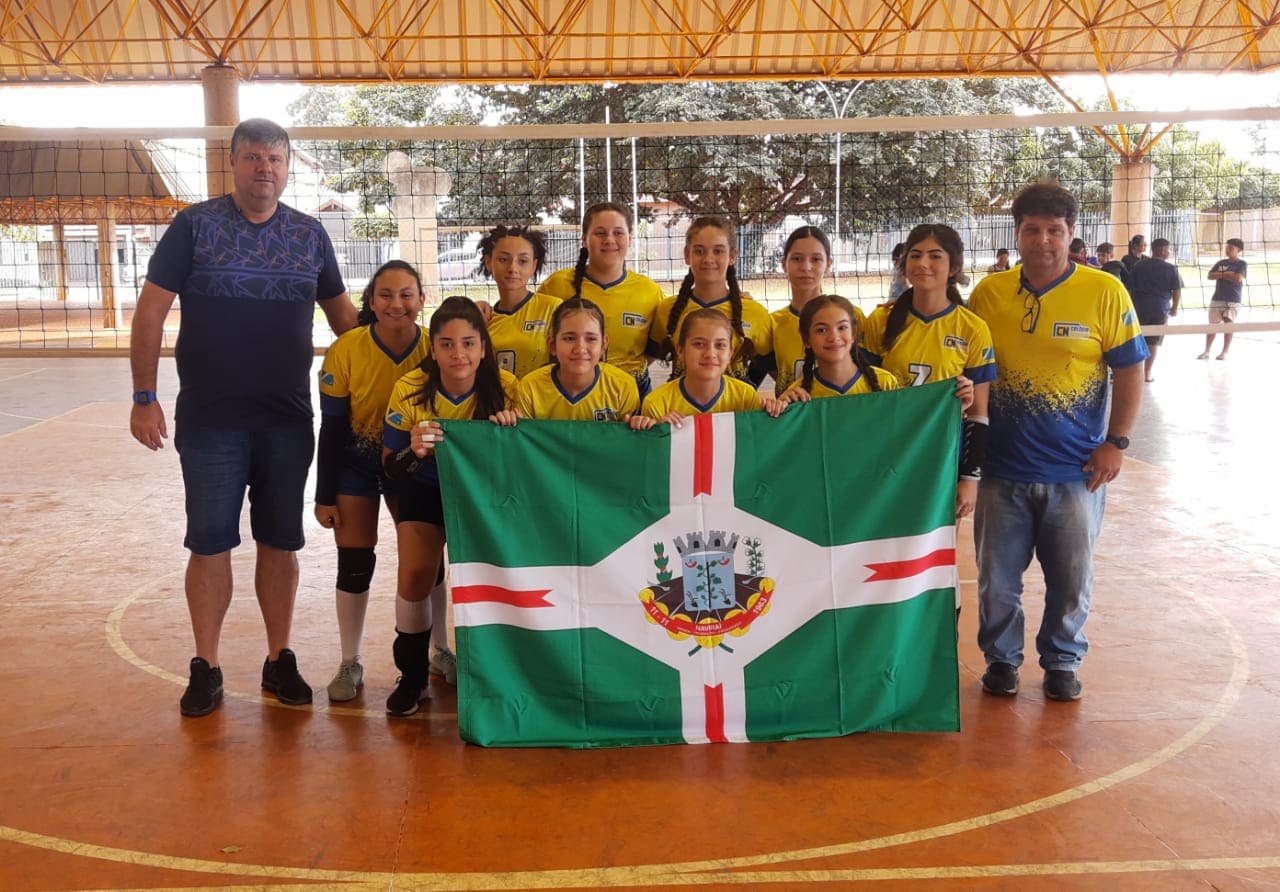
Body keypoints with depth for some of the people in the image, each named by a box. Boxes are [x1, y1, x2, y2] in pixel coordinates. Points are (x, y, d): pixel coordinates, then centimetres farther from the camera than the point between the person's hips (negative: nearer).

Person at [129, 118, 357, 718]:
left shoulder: (309, 234, 7)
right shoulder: (194, 225, -1)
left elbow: (342, 314, 13)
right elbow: (151, 312, -2)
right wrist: (144, 398, -8)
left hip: (289, 420, 2)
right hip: (209, 421, -2)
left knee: (280, 541, 8)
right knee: (210, 543, 4)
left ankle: (279, 659, 21)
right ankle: (206, 669, 15)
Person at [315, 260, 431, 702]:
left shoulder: (435, 349, -17)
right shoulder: (346, 351, -20)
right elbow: (331, 429, -13)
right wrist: (324, 495, -10)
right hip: (356, 464, -1)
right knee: (355, 563, 1)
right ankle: (349, 663, 17)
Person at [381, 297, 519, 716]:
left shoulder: (505, 387, -22)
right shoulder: (409, 389, -22)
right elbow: (390, 465, -13)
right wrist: (413, 451, -36)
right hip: (427, 490, 0)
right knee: (415, 578, -12)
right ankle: (412, 676, 10)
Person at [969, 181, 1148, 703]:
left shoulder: (1104, 292, -5)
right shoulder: (989, 293, 0)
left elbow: (1129, 370, 0)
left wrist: (1116, 443, -6)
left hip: (1076, 470, -1)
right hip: (1003, 467, 1)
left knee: (1071, 577, 11)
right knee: (997, 576, 10)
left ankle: (1062, 661, 31)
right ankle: (1001, 658, 30)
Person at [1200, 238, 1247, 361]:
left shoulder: (1242, 264, -1)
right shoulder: (1220, 263, 13)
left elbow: (1237, 278, -17)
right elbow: (1210, 276, 2)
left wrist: (1221, 274, -6)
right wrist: (1226, 274, -10)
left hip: (1232, 300, -4)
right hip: (1217, 299, 4)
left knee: (1228, 326, -2)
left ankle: (1224, 352, 6)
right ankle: (1206, 351, 11)